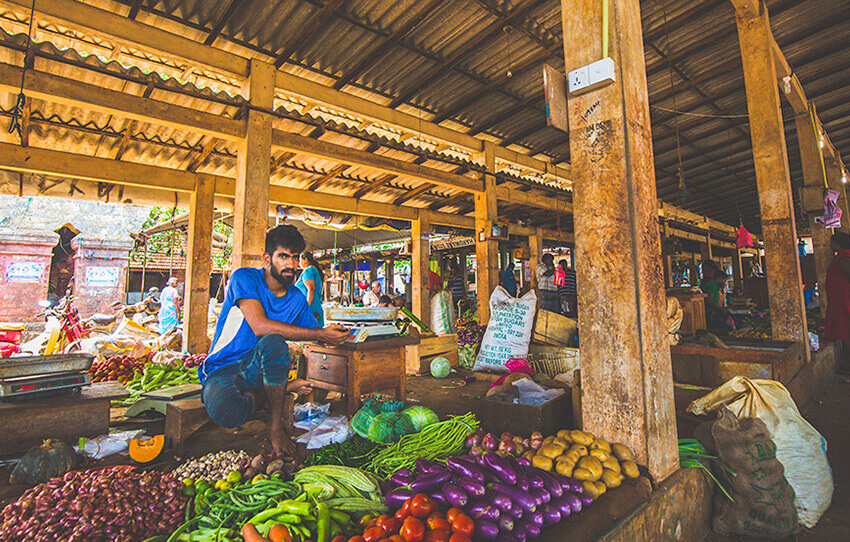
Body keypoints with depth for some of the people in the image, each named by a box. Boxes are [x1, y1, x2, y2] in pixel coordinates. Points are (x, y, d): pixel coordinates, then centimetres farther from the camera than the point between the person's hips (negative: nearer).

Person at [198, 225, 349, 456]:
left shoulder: (296, 298, 5)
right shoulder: (245, 278, -13)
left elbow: (316, 331, 13)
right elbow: (261, 326, -27)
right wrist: (320, 335, -26)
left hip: (256, 368, 4)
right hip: (221, 370, -4)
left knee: (273, 343, -33)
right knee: (227, 411, -39)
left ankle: (276, 425, -13)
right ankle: (249, 399, -1)